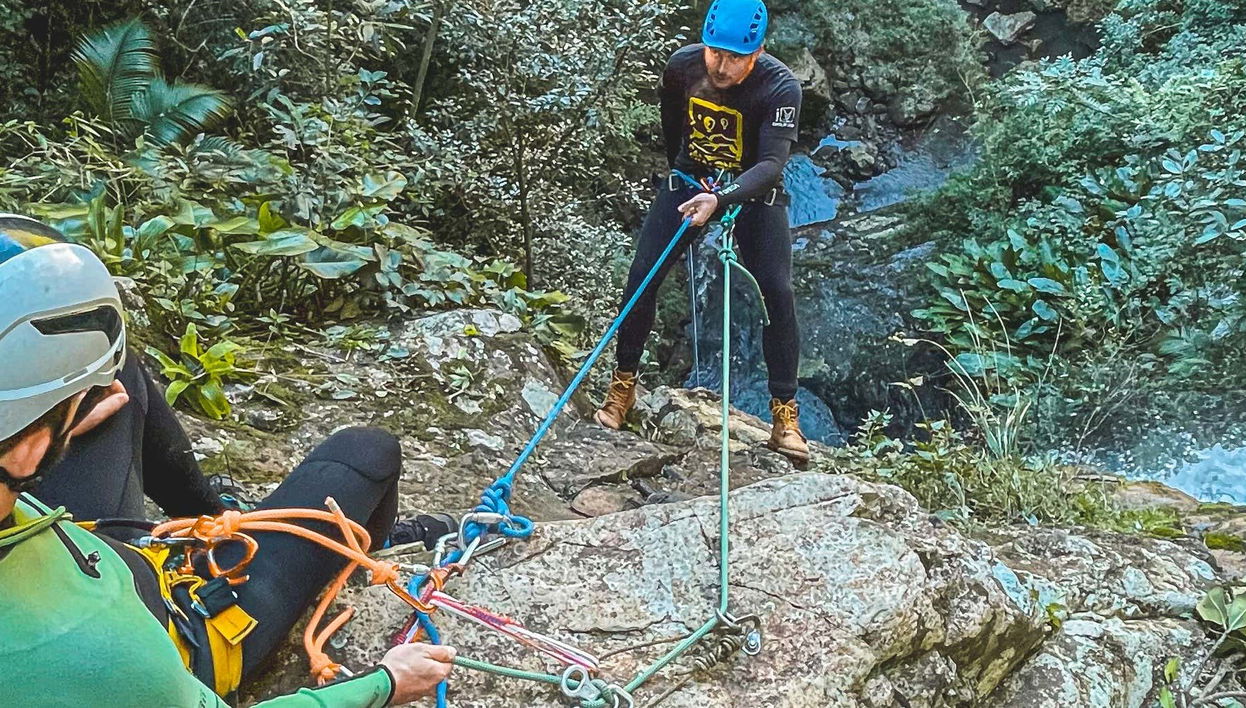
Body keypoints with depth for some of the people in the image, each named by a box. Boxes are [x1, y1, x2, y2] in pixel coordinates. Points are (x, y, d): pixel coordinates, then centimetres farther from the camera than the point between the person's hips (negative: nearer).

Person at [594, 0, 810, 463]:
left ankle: (786, 414, -6)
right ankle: (623, 385, 8)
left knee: (777, 291, -15)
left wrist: (721, 200, -51)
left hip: (754, 193, -2)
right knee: (642, 276, -8)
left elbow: (771, 165, -36)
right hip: (690, 182, 3)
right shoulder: (683, 66, -15)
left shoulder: (781, 87, -26)